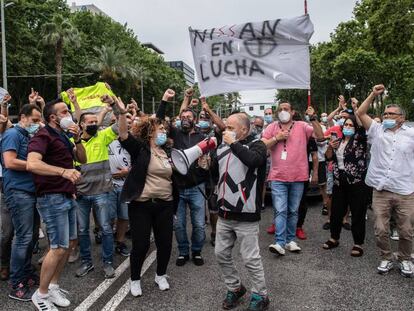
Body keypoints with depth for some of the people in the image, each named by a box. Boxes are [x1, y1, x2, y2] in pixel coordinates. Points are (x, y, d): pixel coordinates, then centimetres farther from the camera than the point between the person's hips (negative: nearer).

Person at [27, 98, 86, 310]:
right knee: (59, 247, -7)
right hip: (52, 198, -10)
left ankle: (53, 286, 28)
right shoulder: (44, 135, -14)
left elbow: (82, 159, 13)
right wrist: (63, 171, -40)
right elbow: (32, 164, -30)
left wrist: (77, 139, -2)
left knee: (70, 243, 15)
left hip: (68, 197, 10)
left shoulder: (63, 136, 16)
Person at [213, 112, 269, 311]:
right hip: (224, 214, 7)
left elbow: (252, 160, -32)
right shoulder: (223, 147, 10)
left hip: (245, 215, -6)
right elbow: (213, 172, 22)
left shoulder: (256, 145, -8)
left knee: (250, 259, 1)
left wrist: (234, 143, -20)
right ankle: (235, 288, 34)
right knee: (221, 254, 13)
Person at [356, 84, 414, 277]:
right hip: (380, 190, 0)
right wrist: (373, 94, 2)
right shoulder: (377, 130, 8)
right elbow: (360, 113, 5)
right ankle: (386, 259, 24)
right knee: (381, 230, 5)